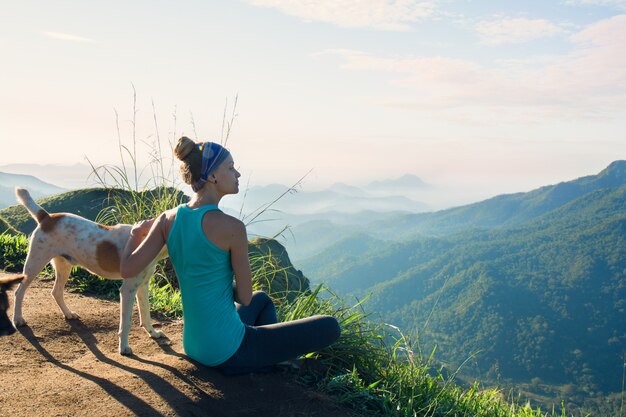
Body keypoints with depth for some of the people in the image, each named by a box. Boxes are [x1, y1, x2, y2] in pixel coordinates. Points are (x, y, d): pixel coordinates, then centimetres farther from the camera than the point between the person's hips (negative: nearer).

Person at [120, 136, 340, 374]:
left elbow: (127, 269, -6)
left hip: (194, 346, 8)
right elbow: (244, 298, -14)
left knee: (263, 300, 35)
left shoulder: (168, 219, -3)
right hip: (228, 351, -8)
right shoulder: (231, 227, -22)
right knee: (329, 327, 0)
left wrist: (136, 232, 13)